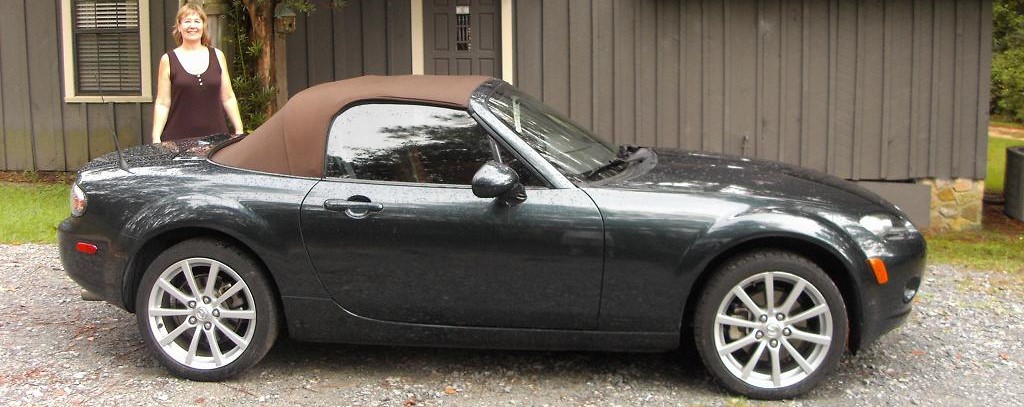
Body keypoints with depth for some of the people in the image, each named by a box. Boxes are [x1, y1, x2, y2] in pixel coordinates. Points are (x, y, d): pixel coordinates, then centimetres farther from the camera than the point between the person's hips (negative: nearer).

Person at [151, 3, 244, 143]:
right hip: (178, 138, -1)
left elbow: (228, 98, 10)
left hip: (215, 136, 2)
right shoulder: (168, 60, 3)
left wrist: (239, 131, 4)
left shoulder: (217, 56, 8)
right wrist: (156, 138, -7)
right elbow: (162, 103, 1)